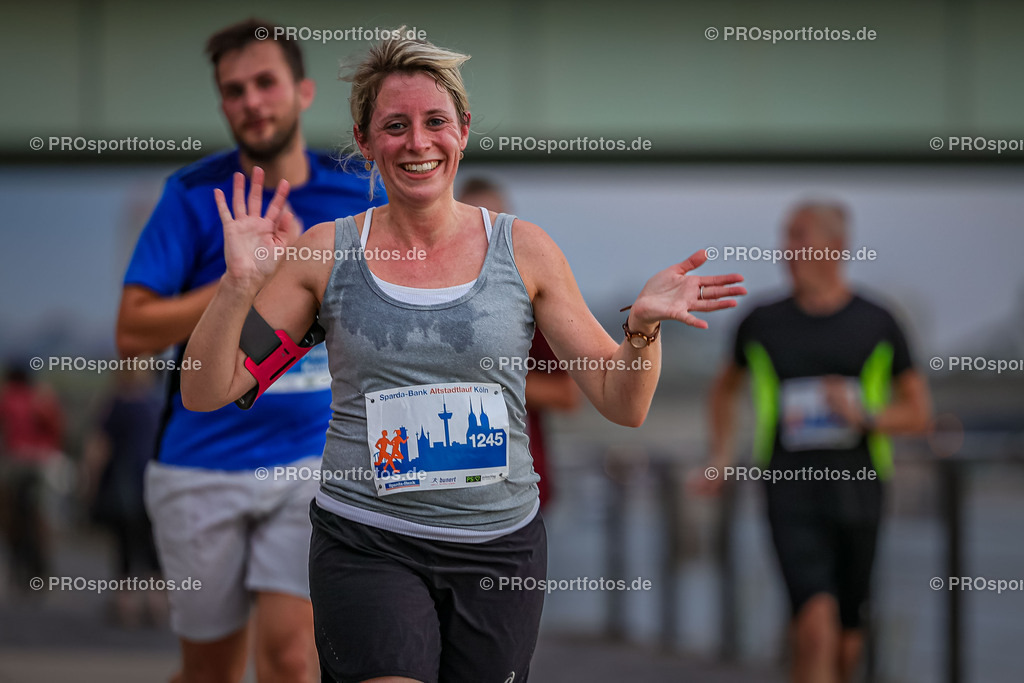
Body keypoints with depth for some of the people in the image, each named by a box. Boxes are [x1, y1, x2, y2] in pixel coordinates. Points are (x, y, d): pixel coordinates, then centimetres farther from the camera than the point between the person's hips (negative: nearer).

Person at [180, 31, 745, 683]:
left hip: (501, 546, 2)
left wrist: (643, 326, -14)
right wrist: (240, 285, -15)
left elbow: (624, 406, 6)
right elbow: (206, 392, 1)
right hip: (367, 547, -2)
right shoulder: (327, 251, 1)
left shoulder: (523, 249, 3)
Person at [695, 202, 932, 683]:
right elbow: (725, 386, 26)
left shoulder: (876, 325, 4)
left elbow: (918, 412, 8)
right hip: (791, 493, -1)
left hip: (855, 491, 1)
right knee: (816, 624, -20)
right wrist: (721, 456, 15)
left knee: (846, 644, 10)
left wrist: (864, 415, -11)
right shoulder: (763, 323, 6)